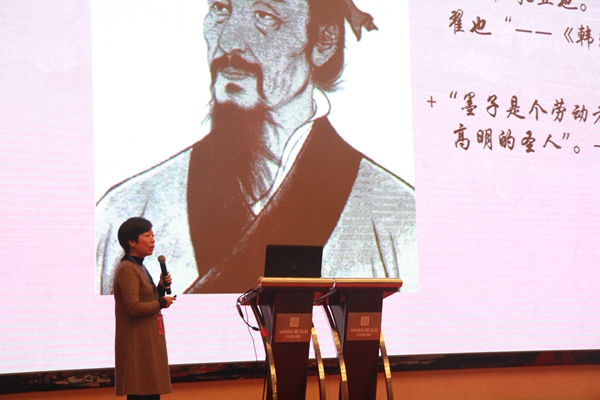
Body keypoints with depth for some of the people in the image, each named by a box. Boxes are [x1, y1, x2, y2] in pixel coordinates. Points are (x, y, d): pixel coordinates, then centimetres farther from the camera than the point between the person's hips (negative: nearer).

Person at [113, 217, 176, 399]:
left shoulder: (139, 267, 14)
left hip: (148, 340, 10)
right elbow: (134, 308, -24)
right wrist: (162, 303, -12)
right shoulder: (127, 269, -16)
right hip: (137, 343, -10)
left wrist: (161, 288, 1)